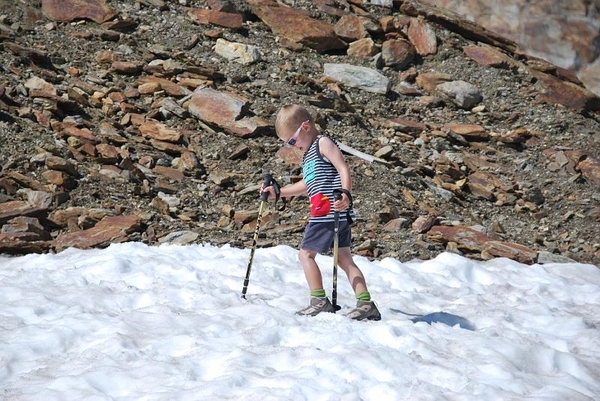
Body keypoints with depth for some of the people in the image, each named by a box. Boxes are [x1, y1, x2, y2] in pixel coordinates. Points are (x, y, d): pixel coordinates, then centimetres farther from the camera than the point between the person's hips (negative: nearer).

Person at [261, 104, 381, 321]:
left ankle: (320, 301, -5)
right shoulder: (308, 153, 22)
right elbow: (307, 185, 33)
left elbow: (344, 169, -16)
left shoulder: (323, 143, -5)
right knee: (344, 257, 5)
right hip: (331, 214, 10)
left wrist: (346, 194, -31)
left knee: (306, 253, -4)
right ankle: (366, 303, -1)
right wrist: (278, 192, 33)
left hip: (332, 212, -10)